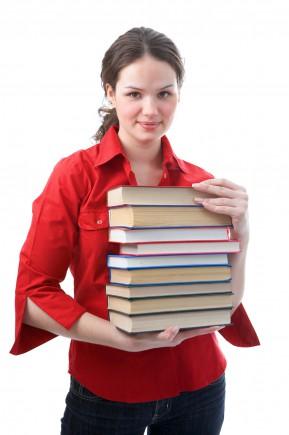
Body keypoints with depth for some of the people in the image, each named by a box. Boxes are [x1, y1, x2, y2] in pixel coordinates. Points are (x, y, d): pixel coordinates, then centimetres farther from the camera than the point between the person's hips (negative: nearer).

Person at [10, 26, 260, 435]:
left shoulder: (202, 184, -2)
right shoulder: (75, 174, -10)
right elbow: (33, 293, -11)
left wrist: (240, 232, -16)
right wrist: (124, 338, -21)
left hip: (199, 386, 3)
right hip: (105, 391, -3)